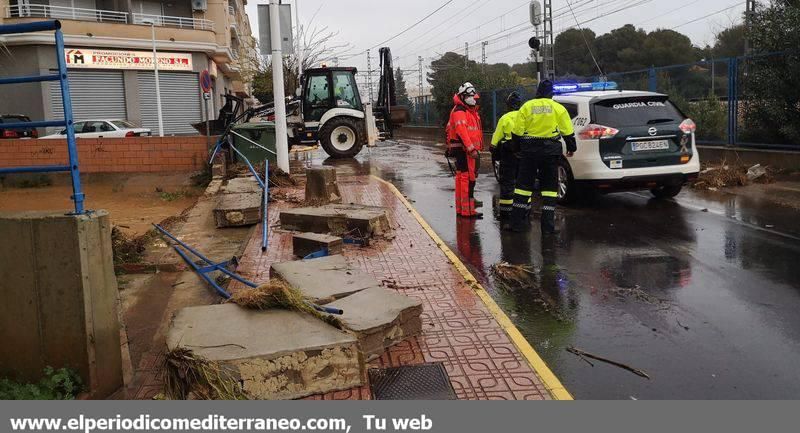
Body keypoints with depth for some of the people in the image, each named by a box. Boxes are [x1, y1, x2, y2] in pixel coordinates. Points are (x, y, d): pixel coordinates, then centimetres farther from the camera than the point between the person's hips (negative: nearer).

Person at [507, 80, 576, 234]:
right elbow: (568, 132, 3)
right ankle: (548, 225, 3)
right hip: (550, 151, -1)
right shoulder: (558, 108, 2)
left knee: (524, 185, 8)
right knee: (549, 187, 6)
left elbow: (517, 132, 2)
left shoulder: (526, 107, 3)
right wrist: (571, 148, 16)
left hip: (528, 150, 1)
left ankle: (517, 221, 8)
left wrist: (519, 148, 15)